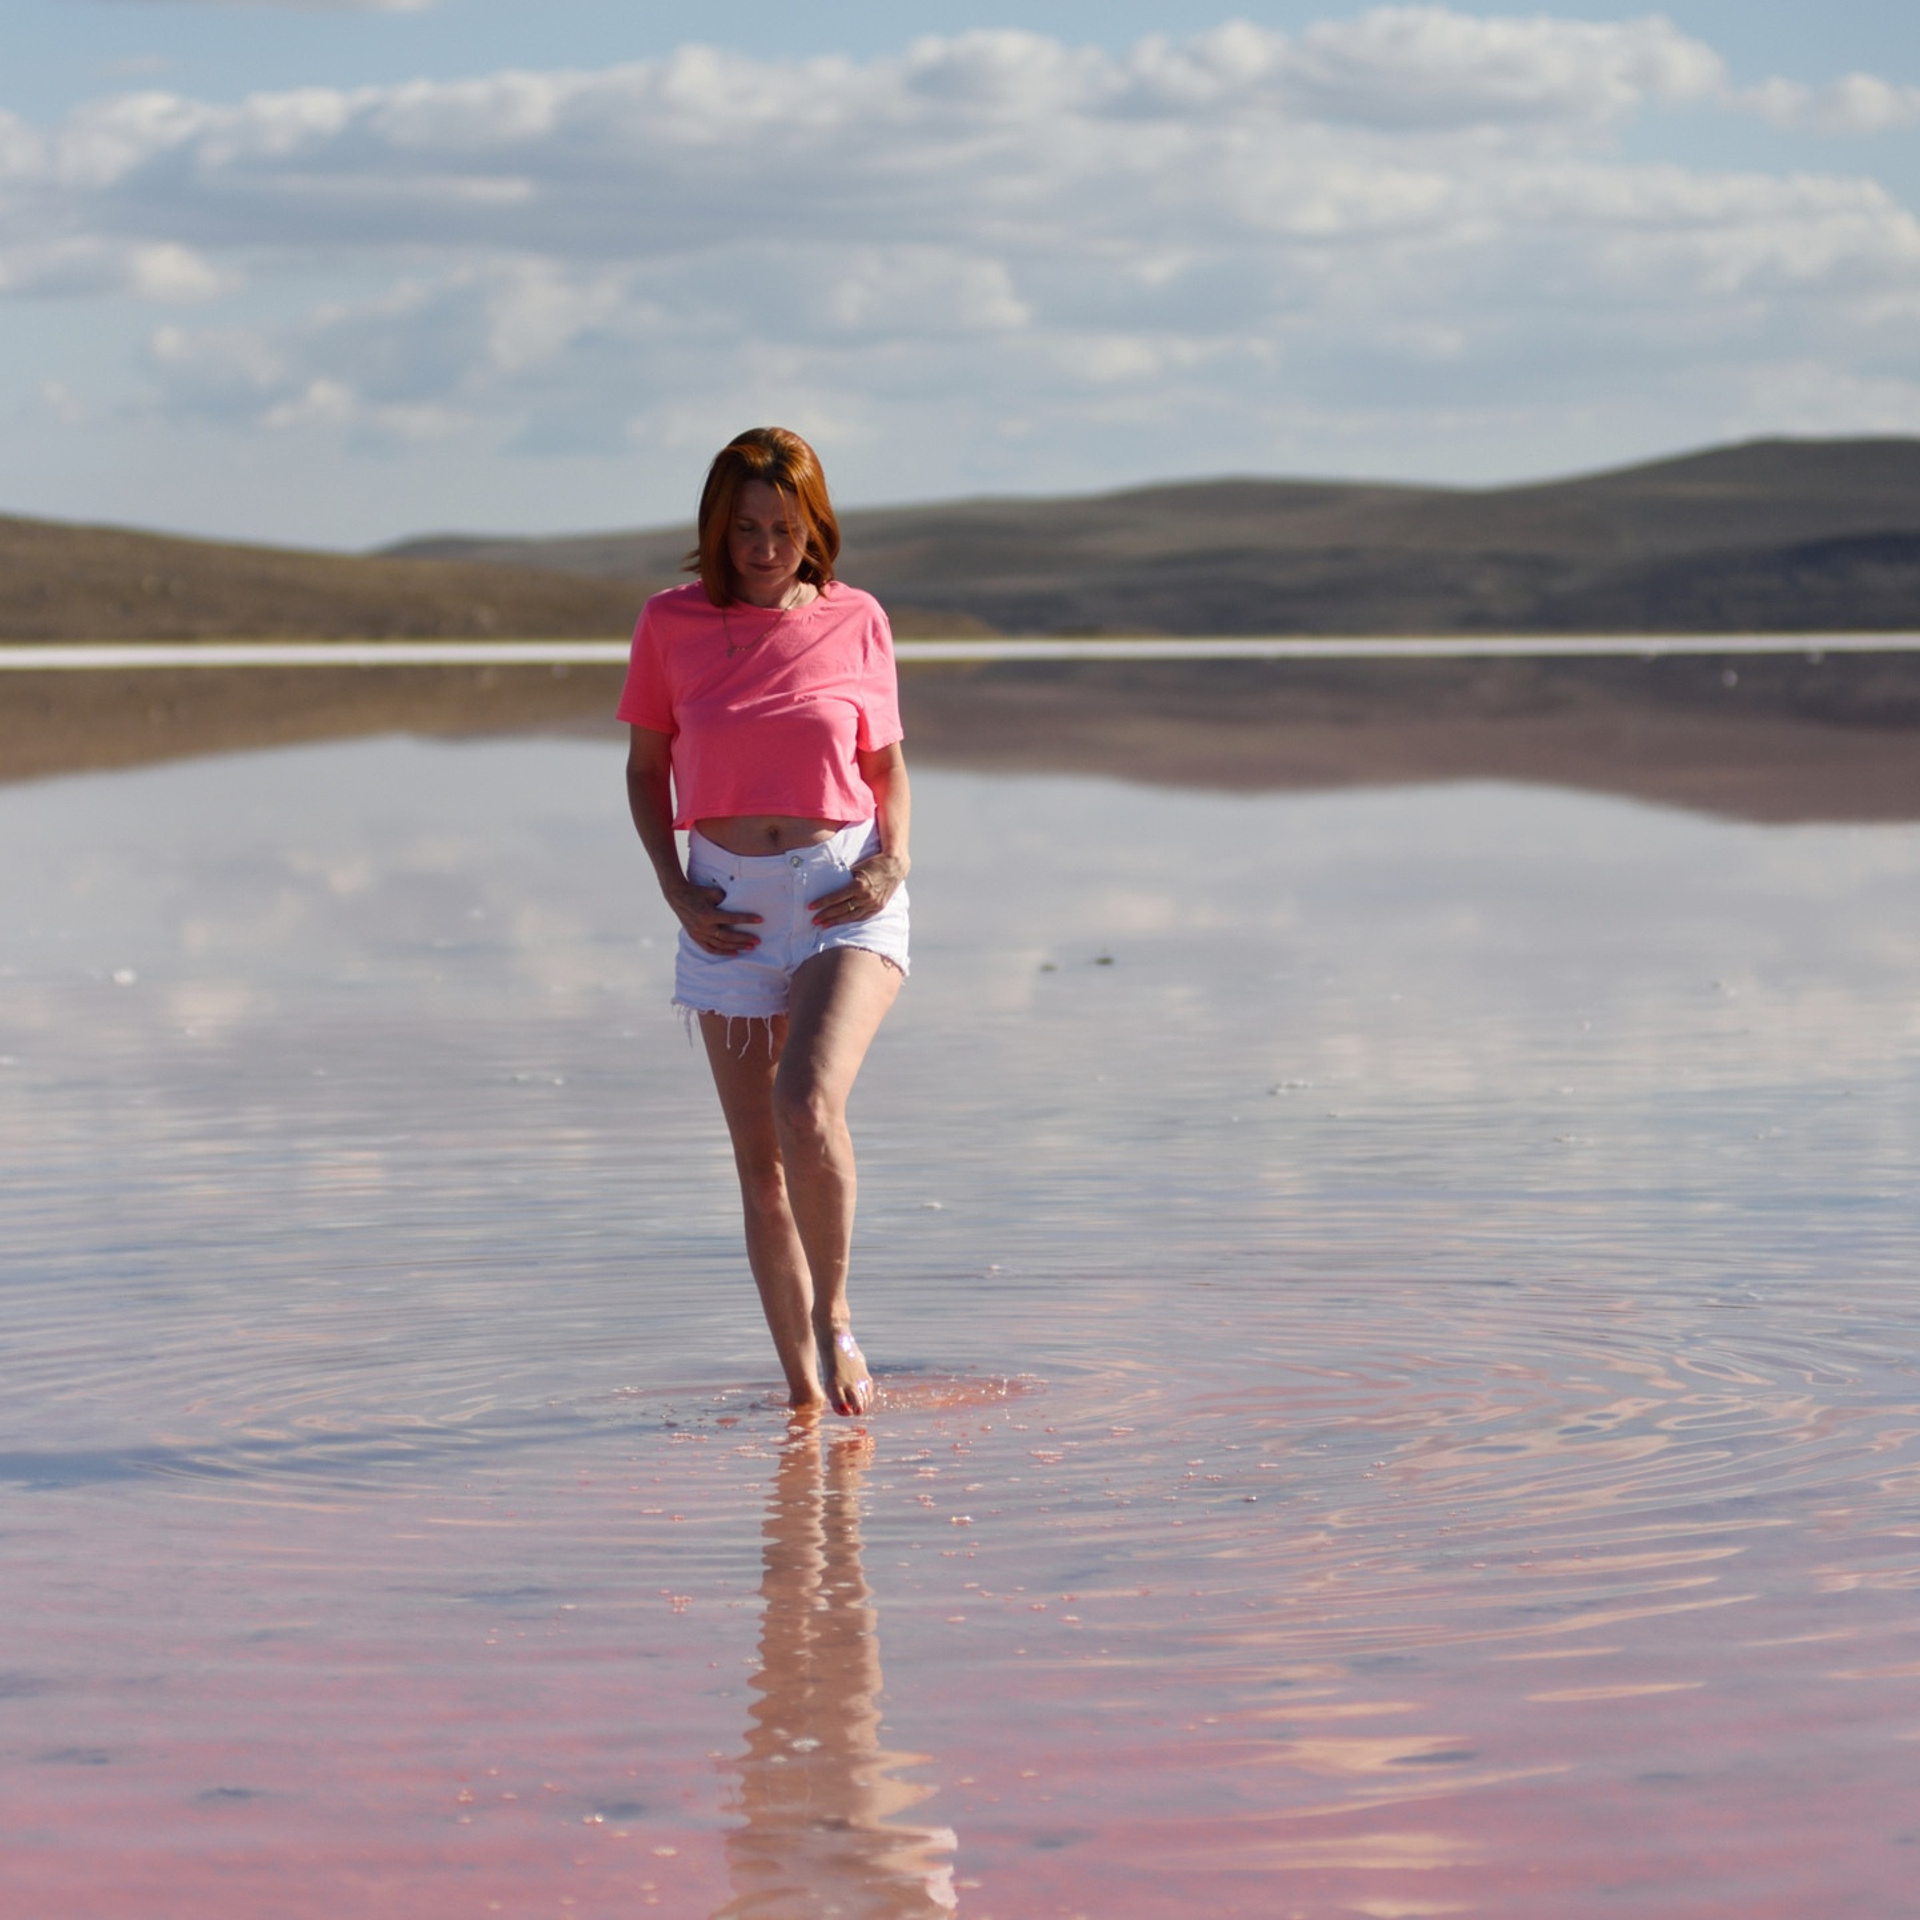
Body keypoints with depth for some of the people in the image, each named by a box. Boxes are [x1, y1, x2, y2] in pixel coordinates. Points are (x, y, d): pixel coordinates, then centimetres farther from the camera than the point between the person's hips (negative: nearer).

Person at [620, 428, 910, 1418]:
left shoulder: (855, 621, 2)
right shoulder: (671, 623, 2)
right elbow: (647, 767, 10)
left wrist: (892, 860, -5)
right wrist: (677, 894, -2)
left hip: (844, 893, -2)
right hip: (730, 907, 2)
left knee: (808, 1105, -24)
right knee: (759, 1159, 2)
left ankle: (834, 1317, -2)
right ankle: (802, 1384, 14)